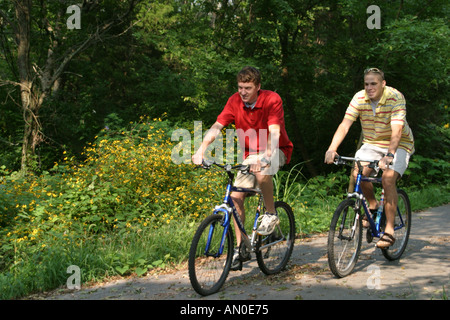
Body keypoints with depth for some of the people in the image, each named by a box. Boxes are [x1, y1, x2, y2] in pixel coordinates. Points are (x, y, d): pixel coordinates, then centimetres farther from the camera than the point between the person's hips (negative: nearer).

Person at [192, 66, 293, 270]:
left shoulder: (272, 100, -21)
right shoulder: (235, 101, -8)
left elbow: (274, 132, -33)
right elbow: (217, 126, -15)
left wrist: (265, 157, -50)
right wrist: (201, 150, -31)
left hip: (277, 151, -4)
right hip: (251, 154, 5)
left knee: (262, 171, -38)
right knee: (236, 196, -10)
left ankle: (271, 214, -13)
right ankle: (239, 247, 2)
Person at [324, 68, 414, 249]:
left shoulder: (395, 98, -22)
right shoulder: (359, 98, -11)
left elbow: (397, 130, -33)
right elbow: (345, 125, -19)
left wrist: (388, 156, -47)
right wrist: (332, 149, -34)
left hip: (398, 145, -4)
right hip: (371, 144, 4)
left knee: (388, 178, -27)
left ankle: (389, 232, -20)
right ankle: (373, 205, 10)